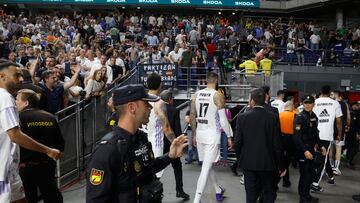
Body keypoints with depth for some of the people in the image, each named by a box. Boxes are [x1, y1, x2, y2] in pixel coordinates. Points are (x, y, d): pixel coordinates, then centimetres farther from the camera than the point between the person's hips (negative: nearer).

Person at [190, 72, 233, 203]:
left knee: (207, 165, 21)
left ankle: (218, 191, 40)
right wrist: (229, 136, -1)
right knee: (205, 168, -5)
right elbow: (223, 120, -12)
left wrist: (194, 135, 17)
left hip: (200, 134, 6)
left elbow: (192, 117, 7)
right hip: (212, 135, -6)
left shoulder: (196, 95, 4)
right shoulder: (218, 96, -11)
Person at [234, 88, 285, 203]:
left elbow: (237, 142, -6)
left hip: (248, 162, 1)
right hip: (267, 163, -1)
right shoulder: (273, 118, -10)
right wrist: (281, 166, 2)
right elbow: (277, 145, -9)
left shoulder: (242, 117, -7)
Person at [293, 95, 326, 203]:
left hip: (311, 149, 8)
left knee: (311, 173, 15)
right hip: (302, 150, -8)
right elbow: (297, 136, -20)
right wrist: (305, 151, -25)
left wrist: (321, 145, 16)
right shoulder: (300, 117, -15)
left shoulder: (314, 117, 9)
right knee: (305, 174, -3)